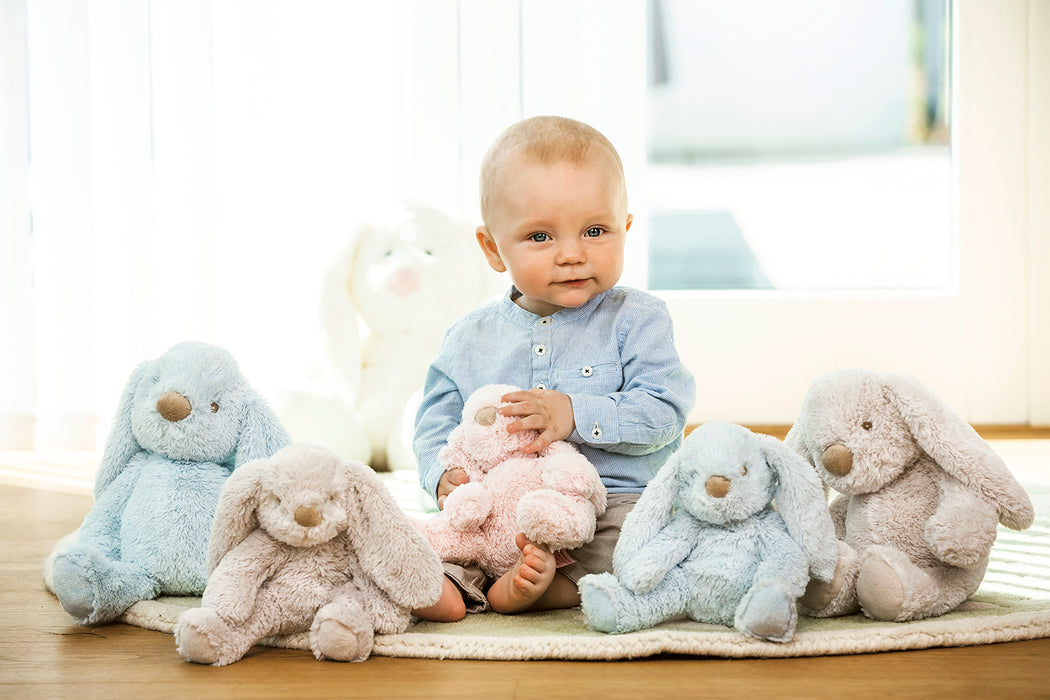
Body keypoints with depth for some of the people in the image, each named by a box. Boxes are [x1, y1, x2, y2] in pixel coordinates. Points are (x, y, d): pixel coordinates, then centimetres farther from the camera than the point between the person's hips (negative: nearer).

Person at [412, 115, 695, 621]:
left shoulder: (635, 319, 0)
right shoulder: (470, 340, 10)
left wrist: (576, 414, -23)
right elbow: (436, 424, 11)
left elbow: (664, 411, -10)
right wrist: (444, 475, -12)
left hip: (617, 501, -3)